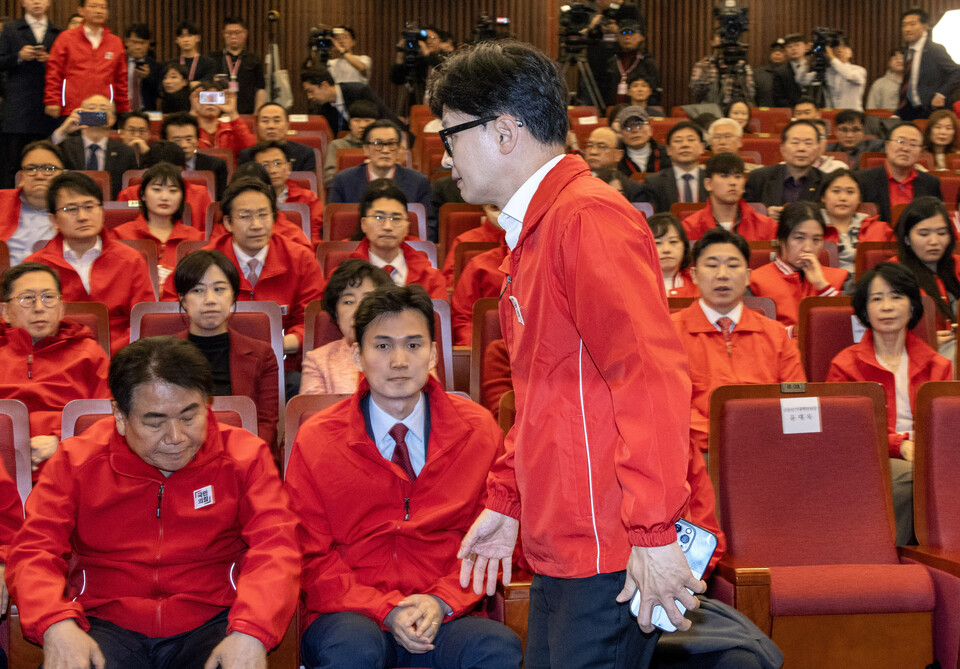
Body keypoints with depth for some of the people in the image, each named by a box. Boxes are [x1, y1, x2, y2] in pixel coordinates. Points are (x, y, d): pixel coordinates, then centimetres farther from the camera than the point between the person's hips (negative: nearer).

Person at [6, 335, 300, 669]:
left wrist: (249, 632, -25)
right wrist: (56, 625, -21)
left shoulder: (244, 456, 5)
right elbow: (34, 550, 1)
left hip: (211, 624, 0)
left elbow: (275, 547, -5)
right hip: (105, 625, 0)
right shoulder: (77, 461, 7)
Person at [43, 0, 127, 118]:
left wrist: (124, 111, 14)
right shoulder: (66, 38, 8)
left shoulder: (116, 42, 14)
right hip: (71, 112, -2)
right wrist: (52, 102, -3)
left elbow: (120, 80, 17)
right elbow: (54, 74, 5)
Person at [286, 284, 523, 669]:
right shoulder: (315, 441, 2)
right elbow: (311, 558, 2)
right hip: (351, 619, -1)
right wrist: (385, 610, -13)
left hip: (444, 619, 1)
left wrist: (442, 601, -9)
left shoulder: (478, 430, 6)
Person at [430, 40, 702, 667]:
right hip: (558, 554, 10)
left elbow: (651, 375, -22)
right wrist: (505, 502, 22)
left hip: (610, 555, -10)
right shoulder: (534, 232, 18)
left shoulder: (588, 217, -14)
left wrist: (655, 531, -24)